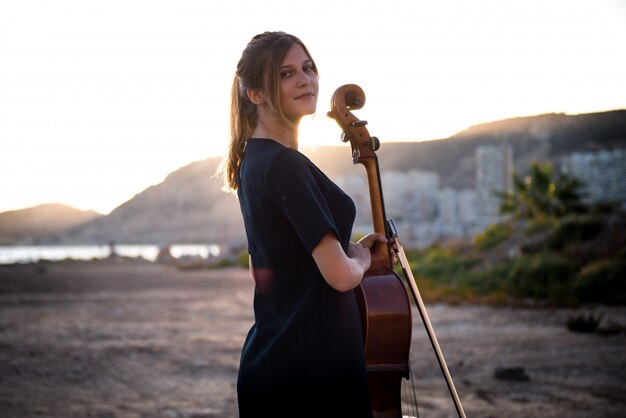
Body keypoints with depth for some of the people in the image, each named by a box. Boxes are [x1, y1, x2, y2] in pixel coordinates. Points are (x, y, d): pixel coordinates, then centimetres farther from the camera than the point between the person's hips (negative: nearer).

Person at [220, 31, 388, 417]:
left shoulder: (253, 159, 10)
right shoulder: (286, 165, -18)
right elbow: (340, 275, -21)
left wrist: (351, 247, 14)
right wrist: (362, 259, 0)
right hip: (313, 364, -9)